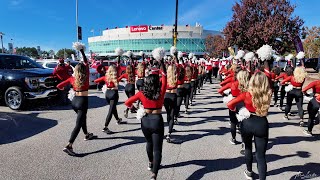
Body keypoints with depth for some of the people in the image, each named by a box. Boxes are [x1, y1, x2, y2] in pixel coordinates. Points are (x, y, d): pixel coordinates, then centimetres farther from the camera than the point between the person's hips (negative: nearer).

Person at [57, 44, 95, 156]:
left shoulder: (72, 79, 1)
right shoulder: (86, 77, -7)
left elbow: (59, 86, 3)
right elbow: (86, 63, 1)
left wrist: (63, 89, 26)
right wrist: (82, 51, 6)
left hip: (74, 100, 6)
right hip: (83, 101, -6)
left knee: (82, 118, 28)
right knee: (78, 124, -7)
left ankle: (87, 135, 46)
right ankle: (69, 146, -16)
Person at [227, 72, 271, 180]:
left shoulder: (247, 95, -15)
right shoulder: (268, 95, -8)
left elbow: (229, 104, -14)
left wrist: (235, 110, 6)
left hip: (247, 124, 0)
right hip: (262, 124, 0)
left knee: (248, 148, 25)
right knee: (261, 155, 7)